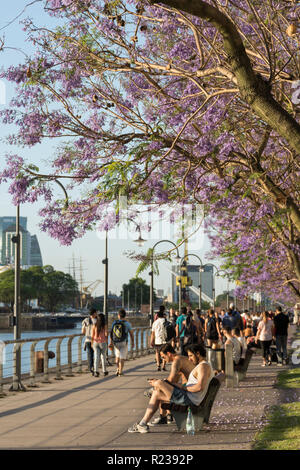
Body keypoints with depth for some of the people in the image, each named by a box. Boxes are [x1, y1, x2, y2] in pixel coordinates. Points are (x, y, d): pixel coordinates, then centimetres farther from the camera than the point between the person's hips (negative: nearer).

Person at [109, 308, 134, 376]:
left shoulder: (114, 323, -3)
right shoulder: (127, 324, -10)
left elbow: (111, 333, 2)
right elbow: (131, 334, -5)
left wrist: (111, 342, 13)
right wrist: (132, 342, 7)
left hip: (116, 342, 3)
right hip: (124, 342, -3)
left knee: (117, 356, 24)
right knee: (122, 357, 5)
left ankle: (118, 369, 18)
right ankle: (120, 371, 0)